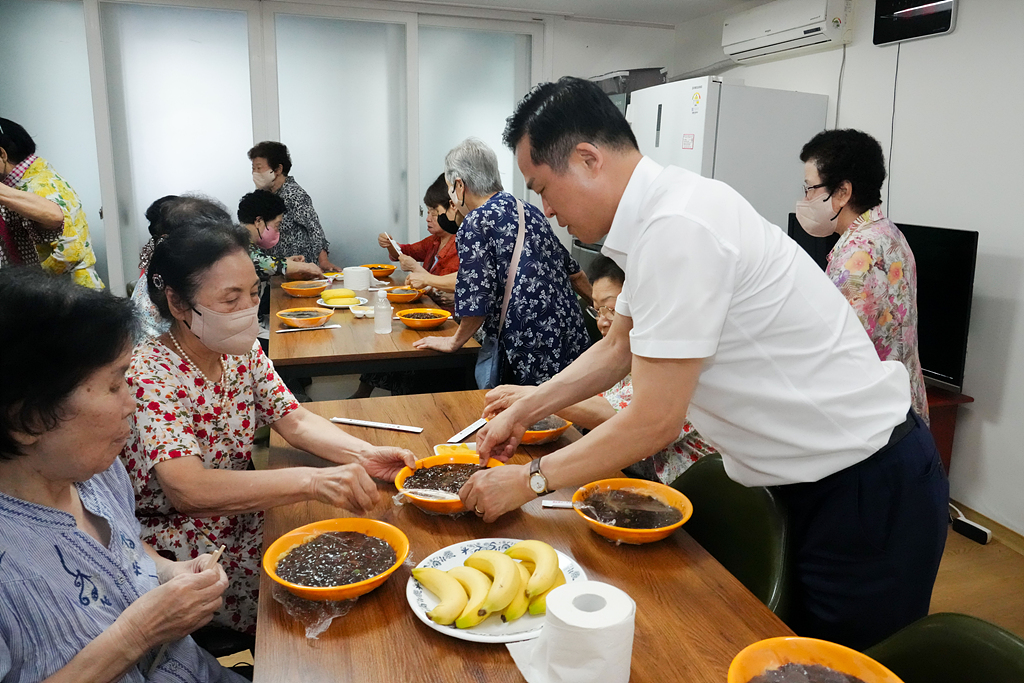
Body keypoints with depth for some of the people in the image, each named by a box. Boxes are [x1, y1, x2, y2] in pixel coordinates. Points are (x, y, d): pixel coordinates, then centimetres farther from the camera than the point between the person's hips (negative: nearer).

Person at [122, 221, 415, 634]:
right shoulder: (150, 375, -24)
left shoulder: (242, 352, -1)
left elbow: (294, 421, -1)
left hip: (243, 516, 6)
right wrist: (312, 481, -46)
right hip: (180, 548, -6)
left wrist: (364, 455, -20)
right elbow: (187, 488, -36)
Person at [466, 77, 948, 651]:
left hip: (871, 493, -9)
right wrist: (523, 412, 13)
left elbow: (655, 421, -24)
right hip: (816, 474, 9)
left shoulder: (678, 227, -27)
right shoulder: (660, 211, 3)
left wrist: (528, 481, -13)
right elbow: (619, 347, 15)